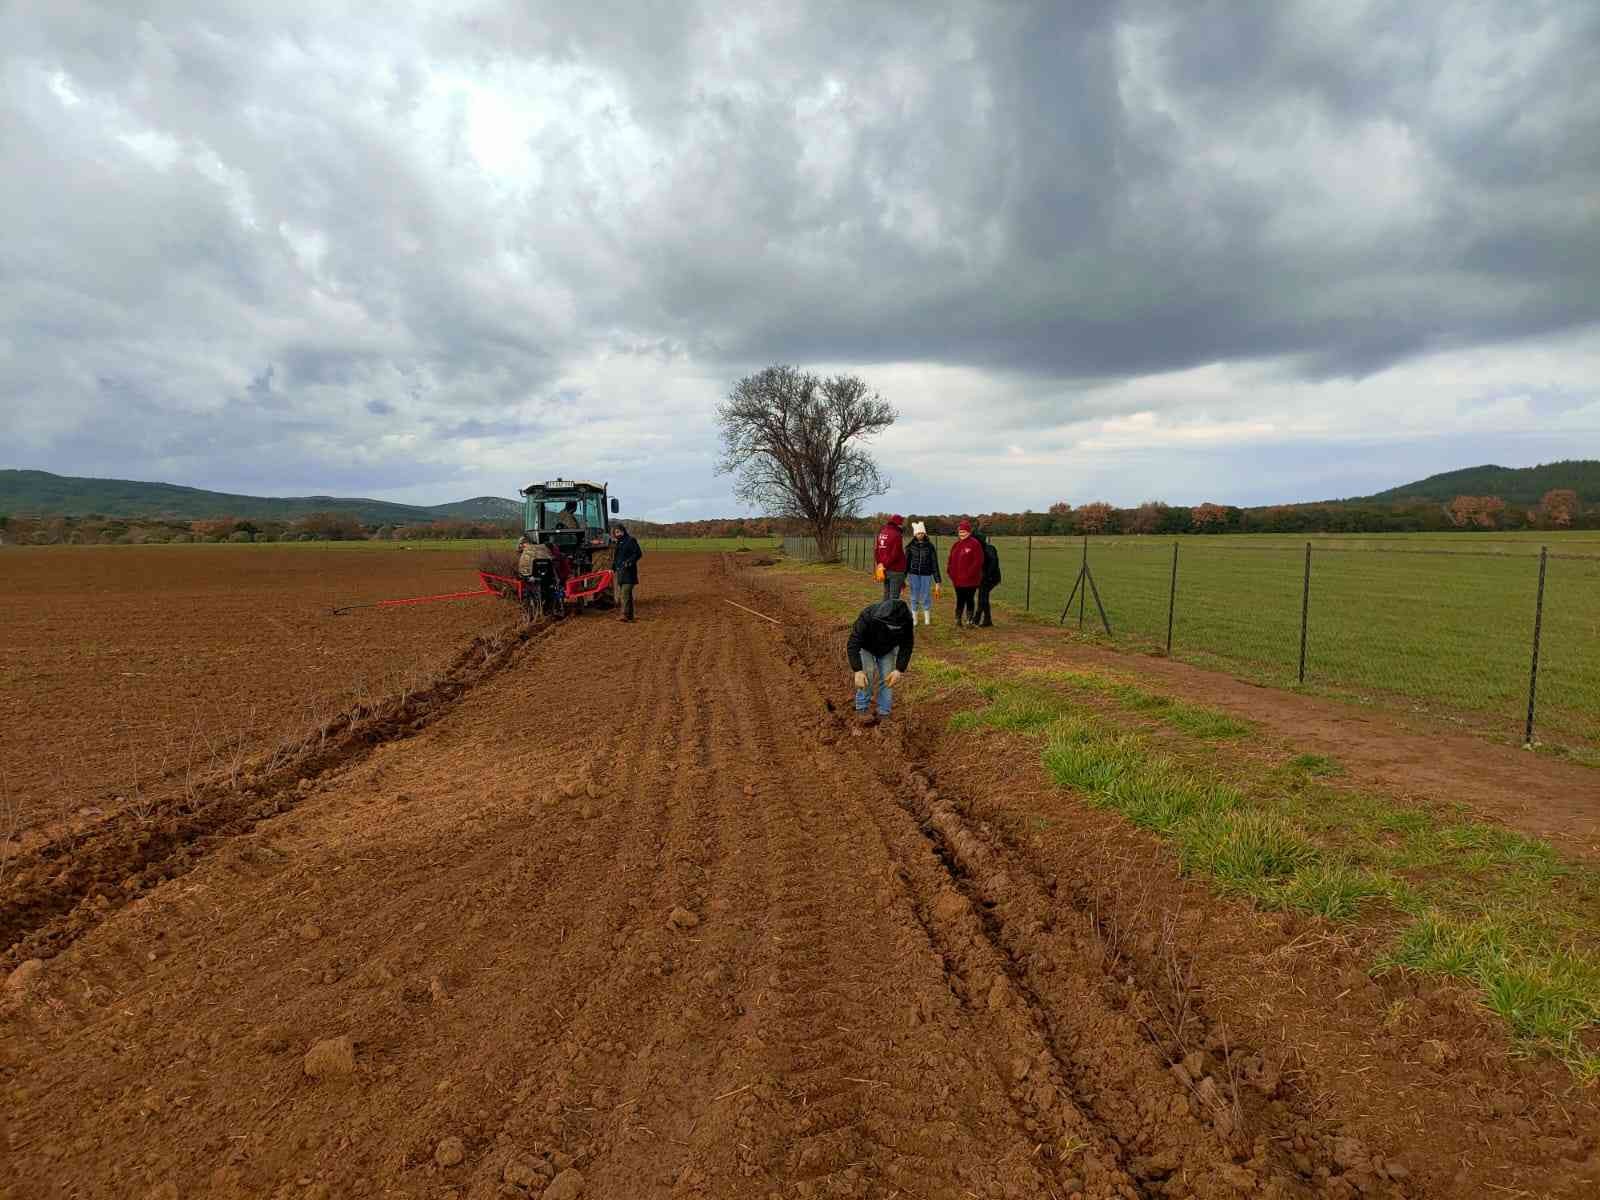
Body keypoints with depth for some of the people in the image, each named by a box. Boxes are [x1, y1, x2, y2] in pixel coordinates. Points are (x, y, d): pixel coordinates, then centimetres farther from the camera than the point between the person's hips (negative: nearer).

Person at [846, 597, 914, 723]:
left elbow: (907, 646, -20)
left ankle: (884, 713, 5)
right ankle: (863, 708, -2)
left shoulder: (906, 619, -33)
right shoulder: (867, 616, -43)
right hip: (865, 646, -2)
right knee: (868, 674, -18)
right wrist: (857, 671, -48)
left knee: (887, 679, -6)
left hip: (888, 649, 3)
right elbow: (853, 644, -40)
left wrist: (899, 670, -30)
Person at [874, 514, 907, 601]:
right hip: (896, 570, -8)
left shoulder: (881, 533, 9)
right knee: (894, 597, -3)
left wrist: (880, 564, 12)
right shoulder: (896, 535, -16)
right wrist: (885, 565, -9)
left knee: (886, 595, 16)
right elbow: (895, 555, -19)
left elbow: (877, 551, 14)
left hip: (885, 569, 8)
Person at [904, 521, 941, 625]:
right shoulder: (910, 546, 2)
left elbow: (934, 563, 1)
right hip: (913, 574, 1)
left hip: (926, 575, -1)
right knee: (914, 597, 5)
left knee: (926, 597, 1)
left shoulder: (930, 546, 0)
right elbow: (906, 562, 6)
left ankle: (927, 619, 16)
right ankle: (914, 619, 14)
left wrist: (937, 579, -2)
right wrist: (903, 576, 3)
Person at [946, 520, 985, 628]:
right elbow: (951, 561, 17)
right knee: (960, 600, 12)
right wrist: (951, 574, 6)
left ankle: (969, 621, 11)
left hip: (970, 580, -6)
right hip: (958, 580, 6)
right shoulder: (956, 545, 12)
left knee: (969, 600, 2)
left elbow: (978, 561, -14)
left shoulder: (974, 544, -8)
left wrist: (969, 574, -18)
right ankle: (958, 621, 20)